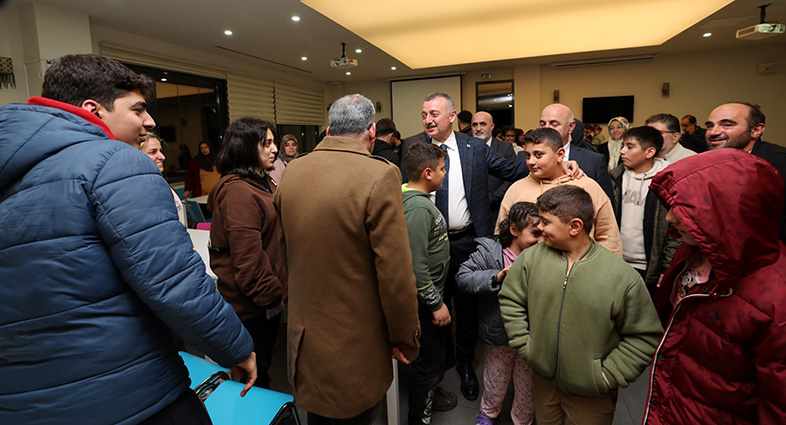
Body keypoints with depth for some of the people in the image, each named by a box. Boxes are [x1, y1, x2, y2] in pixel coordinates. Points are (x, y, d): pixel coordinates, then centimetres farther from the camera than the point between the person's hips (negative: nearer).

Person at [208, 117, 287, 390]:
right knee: (255, 369, 10)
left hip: (268, 296, 9)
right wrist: (272, 297, -15)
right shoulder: (238, 192, -22)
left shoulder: (263, 181, 10)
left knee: (263, 360, 24)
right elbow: (248, 259, -24)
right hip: (253, 305, -9)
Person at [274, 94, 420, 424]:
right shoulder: (379, 176, -22)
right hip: (355, 348, -5)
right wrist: (405, 341, -5)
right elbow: (396, 273, -21)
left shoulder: (292, 172, -1)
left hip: (304, 339, 6)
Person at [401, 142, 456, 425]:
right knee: (430, 359, 8)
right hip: (425, 297, -10)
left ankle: (428, 393, 49)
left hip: (430, 291, 10)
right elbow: (416, 266, -28)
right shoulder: (418, 207, -26)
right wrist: (436, 303, -19)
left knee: (435, 351, 26)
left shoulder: (417, 198, 5)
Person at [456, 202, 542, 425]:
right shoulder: (489, 252, -14)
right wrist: (496, 277, -28)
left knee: (527, 387, 21)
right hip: (499, 334, -1)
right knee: (496, 383, 22)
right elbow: (463, 277, -19)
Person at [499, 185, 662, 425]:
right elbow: (510, 300, 0)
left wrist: (608, 376, -12)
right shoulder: (531, 257, -10)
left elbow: (644, 337, -9)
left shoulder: (623, 277, -18)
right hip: (543, 379, 3)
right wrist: (524, 345, -5)